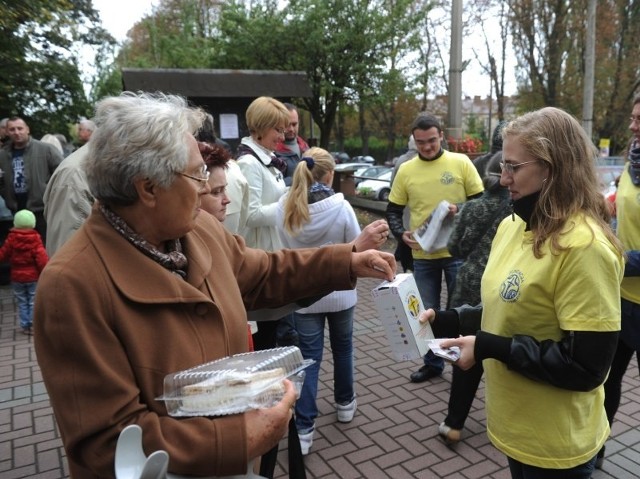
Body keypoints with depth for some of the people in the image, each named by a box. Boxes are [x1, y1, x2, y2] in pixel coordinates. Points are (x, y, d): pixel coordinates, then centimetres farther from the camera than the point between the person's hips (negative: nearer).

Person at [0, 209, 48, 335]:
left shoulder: (11, 239, -5)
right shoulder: (35, 239, -12)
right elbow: (41, 257, -16)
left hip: (17, 277, 2)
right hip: (33, 276, -2)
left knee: (22, 303, 12)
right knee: (33, 302, 8)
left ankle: (25, 326, 15)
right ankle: (34, 325, 8)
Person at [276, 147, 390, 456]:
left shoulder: (284, 207, -8)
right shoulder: (340, 206, -17)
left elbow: (286, 248, 5)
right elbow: (357, 249, -7)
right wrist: (369, 243, 13)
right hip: (339, 292, -1)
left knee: (309, 357, 8)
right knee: (343, 348, 21)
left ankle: (303, 428, 7)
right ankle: (345, 403, 40)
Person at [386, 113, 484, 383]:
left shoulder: (461, 162, -4)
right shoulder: (405, 170, 2)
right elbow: (393, 211, 7)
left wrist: (460, 210, -19)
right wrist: (401, 234, -11)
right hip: (422, 255, 3)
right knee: (427, 312, 14)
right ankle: (432, 363, 32)